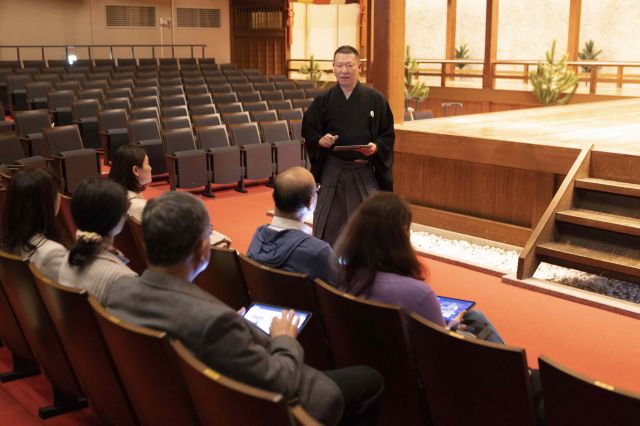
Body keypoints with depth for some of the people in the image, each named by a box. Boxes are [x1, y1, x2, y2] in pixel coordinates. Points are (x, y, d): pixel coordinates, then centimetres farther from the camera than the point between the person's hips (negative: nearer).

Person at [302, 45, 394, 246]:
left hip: (364, 171, -1)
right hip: (331, 171, 1)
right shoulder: (323, 100, 1)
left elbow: (388, 134, 2)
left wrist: (376, 147, -17)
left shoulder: (375, 99, -2)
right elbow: (307, 131, 8)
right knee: (329, 226, 7)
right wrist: (319, 140, -12)